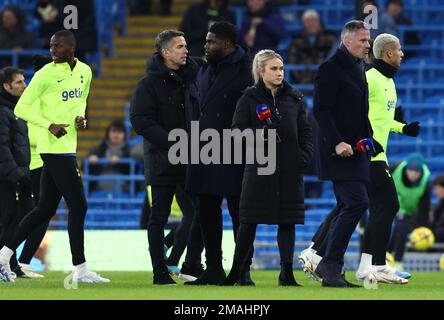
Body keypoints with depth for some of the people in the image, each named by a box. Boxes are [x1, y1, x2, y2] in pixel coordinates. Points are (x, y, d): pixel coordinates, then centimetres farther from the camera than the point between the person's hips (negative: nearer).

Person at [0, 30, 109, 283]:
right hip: (56, 147, -8)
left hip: (68, 147, 8)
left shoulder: (84, 71, 10)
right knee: (78, 206, -7)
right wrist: (50, 125, -19)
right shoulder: (46, 74, -10)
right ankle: (81, 269, -1)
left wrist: (81, 117, 6)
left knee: (46, 208, 10)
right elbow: (21, 108, -8)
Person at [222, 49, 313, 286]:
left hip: (289, 168, 3)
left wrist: (305, 156, -1)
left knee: (287, 220, 0)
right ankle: (236, 270, 10)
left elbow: (305, 131, 12)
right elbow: (237, 130, -3)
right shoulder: (249, 98, 2)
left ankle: (287, 271, 2)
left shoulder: (294, 98, 10)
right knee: (249, 220, 1)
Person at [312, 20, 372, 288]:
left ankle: (330, 270, 12)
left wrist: (368, 139, 11)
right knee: (357, 203, -18)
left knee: (348, 209, 8)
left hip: (354, 150, 9)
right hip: (339, 150, -9)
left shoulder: (358, 68, 18)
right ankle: (330, 264, -13)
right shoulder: (331, 68, -10)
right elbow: (321, 110, -16)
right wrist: (337, 143, -22)